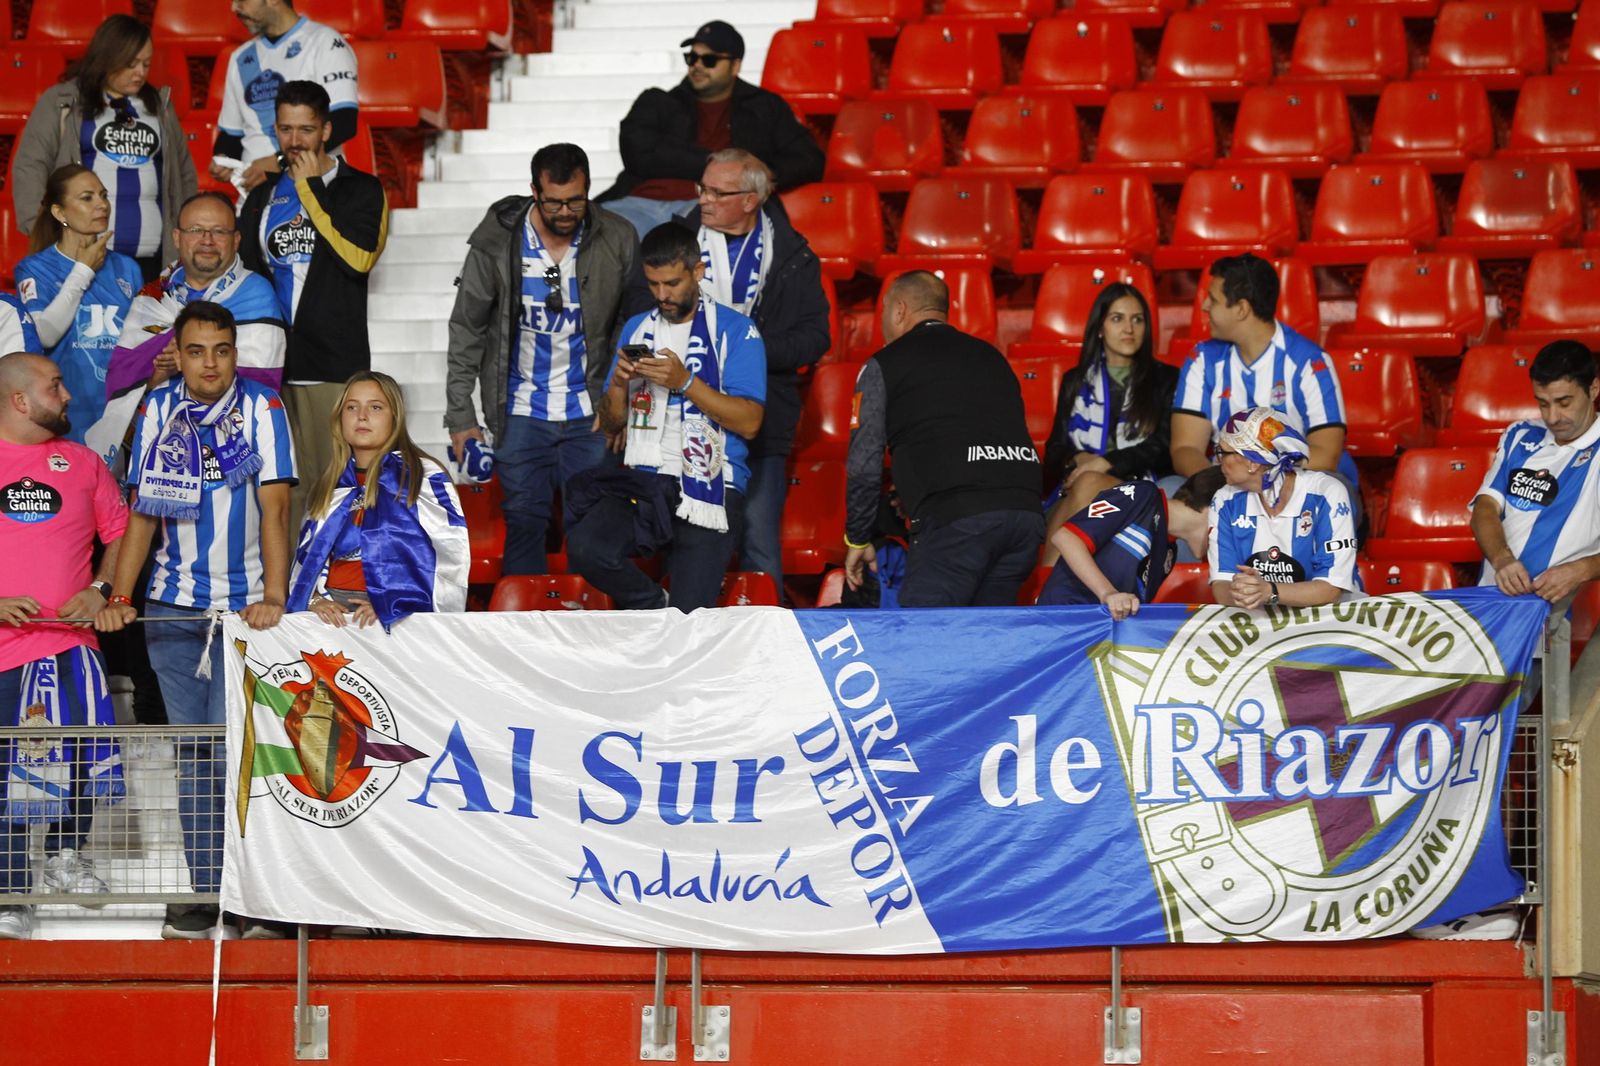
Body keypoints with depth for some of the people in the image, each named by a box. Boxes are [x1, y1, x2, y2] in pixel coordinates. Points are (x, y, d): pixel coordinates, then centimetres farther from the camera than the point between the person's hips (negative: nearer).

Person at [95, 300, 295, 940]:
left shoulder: (261, 408, -4)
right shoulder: (157, 410, 5)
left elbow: (274, 506, -9)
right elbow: (142, 510, 6)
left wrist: (273, 597, -19)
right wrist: (119, 596, -2)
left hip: (246, 603, -3)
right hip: (174, 605, 3)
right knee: (192, 748, 4)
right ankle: (203, 893, 8)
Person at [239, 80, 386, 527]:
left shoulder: (361, 190, 3)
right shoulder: (263, 197, 18)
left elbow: (359, 256, -15)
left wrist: (311, 190, -9)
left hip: (336, 364, -5)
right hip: (273, 365, 5)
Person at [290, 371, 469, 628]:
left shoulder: (426, 478, 6)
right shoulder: (330, 486, 22)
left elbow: (451, 556, -4)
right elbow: (306, 556, 18)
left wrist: (390, 605, -12)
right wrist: (314, 600, -3)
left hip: (400, 616, -4)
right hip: (331, 612, 4)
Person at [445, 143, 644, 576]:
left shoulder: (617, 240, -6)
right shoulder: (497, 242, -7)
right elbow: (466, 331, -1)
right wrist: (460, 417, -4)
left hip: (589, 412, 0)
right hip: (521, 413, 0)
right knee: (524, 523, 2)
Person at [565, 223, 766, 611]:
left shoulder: (735, 330, 2)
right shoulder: (637, 329, 19)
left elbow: (749, 422, -8)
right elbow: (611, 425, 19)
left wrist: (685, 382, -16)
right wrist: (618, 385, -3)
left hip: (710, 489, -4)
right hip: (643, 482, 4)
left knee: (689, 621, -18)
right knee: (584, 546, -27)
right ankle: (655, 608, -2)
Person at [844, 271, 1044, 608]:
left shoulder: (883, 366, 11)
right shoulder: (990, 356, 28)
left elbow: (863, 466, 7)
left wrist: (857, 541, 18)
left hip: (955, 518, -6)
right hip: (1027, 515, 6)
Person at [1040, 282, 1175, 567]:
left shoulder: (1165, 380, 16)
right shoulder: (1075, 381, 25)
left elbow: (1165, 447, 2)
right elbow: (1055, 450, 18)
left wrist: (1107, 462, -12)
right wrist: (1077, 459, -8)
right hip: (1074, 491, 2)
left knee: (1089, 485, -36)